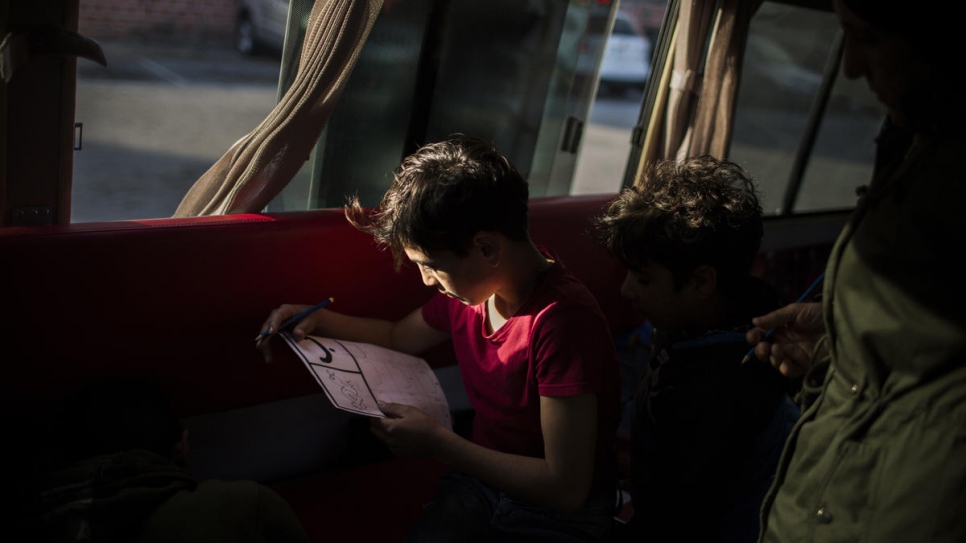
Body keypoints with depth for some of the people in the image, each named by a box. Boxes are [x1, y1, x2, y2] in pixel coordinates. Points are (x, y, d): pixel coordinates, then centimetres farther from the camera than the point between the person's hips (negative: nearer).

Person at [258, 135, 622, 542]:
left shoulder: (563, 321, -28)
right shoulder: (470, 285, -4)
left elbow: (566, 489, -27)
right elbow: (399, 337, 18)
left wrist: (437, 444, -23)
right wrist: (320, 320, 1)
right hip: (482, 476, 6)